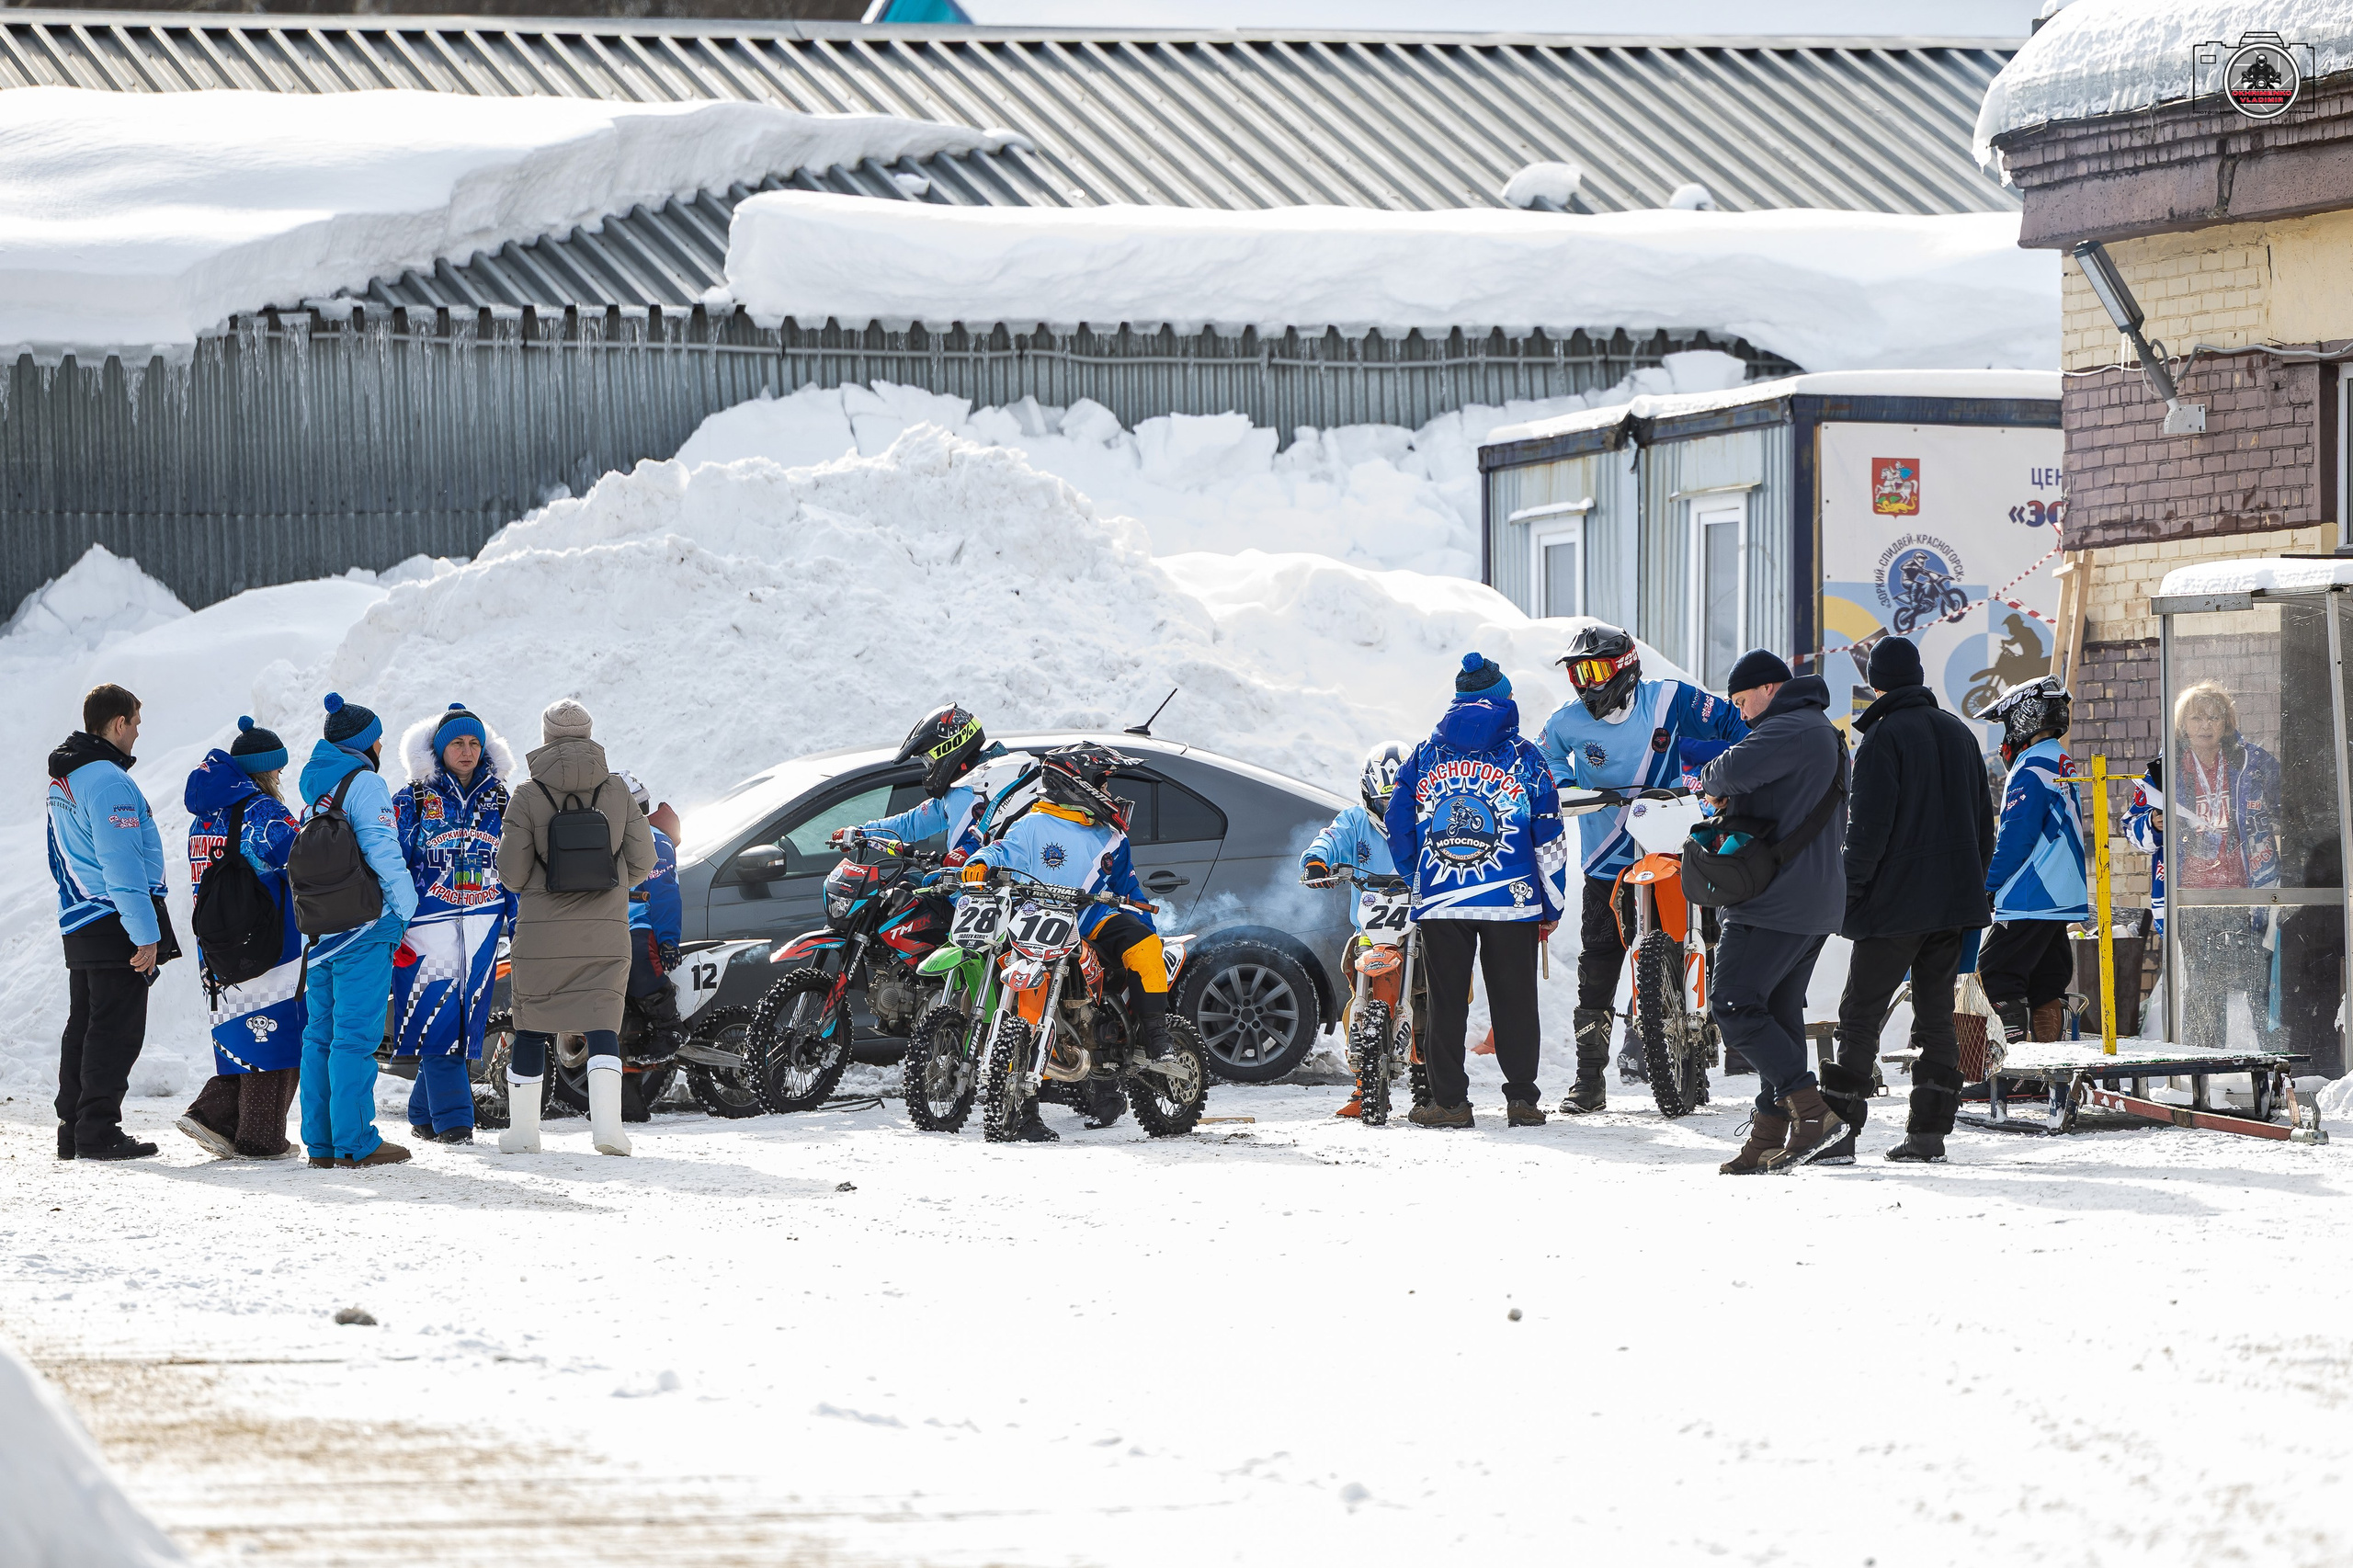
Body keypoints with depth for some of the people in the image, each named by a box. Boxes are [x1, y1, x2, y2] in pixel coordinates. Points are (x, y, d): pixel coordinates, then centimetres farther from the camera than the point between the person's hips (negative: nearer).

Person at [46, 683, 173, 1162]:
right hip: (115, 924, -10)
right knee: (115, 1031, -6)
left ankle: (73, 1128, 15)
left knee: (84, 1028, 13)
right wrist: (146, 934, -21)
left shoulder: (62, 781, 15)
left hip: (78, 923, 10)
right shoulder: (108, 781, -17)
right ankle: (98, 1132, -6)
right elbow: (122, 865, -22)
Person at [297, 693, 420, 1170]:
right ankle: (354, 1143, -9)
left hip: (318, 929, 8)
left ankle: (321, 1142, 12)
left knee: (321, 1034, 10)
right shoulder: (364, 783, -8)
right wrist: (405, 903, -7)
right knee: (356, 1034, -8)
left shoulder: (314, 786, 17)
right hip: (363, 928, -8)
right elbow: (381, 847, -17)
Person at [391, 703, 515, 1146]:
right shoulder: (413, 801, 2)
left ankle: (425, 1116, 12)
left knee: (466, 1025, 2)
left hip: (483, 925, 3)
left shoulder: (497, 801, 13)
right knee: (437, 1017, -12)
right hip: (428, 923, -3)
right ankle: (452, 1118, -12)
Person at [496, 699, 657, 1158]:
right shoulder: (617, 791, 0)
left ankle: (522, 1129, 16)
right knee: (601, 1025, 3)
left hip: (541, 935, -1)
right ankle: (606, 1121, -15)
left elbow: (512, 874, -6)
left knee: (532, 1028, 11)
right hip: (605, 933, 1)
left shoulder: (528, 798, -6)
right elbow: (641, 862, 2)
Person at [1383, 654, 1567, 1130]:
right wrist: (1551, 906, 9)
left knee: (1446, 1001, 5)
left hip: (1438, 901, 1)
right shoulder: (1524, 757, 3)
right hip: (1512, 902, -1)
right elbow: (1549, 838, 2)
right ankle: (1521, 1099, 2)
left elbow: (1396, 826, 9)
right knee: (1514, 1001, 4)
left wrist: (1417, 881, 23)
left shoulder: (1425, 755, 8)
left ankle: (1448, 1100, 4)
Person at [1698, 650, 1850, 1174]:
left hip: (1774, 903, -10)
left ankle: (1812, 1109, -16)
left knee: (1735, 1005, -9)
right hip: (1816, 906, 10)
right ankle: (1771, 1137, 13)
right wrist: (1734, 802, 5)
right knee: (1780, 1011, 12)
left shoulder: (1789, 731, -15)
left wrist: (1713, 783, -5)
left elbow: (1736, 770, -29)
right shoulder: (1824, 733, 20)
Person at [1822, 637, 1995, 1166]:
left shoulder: (1885, 736, -10)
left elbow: (1869, 825, -16)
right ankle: (1929, 1129, 7)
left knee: (1862, 1011, -4)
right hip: (1955, 899, 6)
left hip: (1896, 901, -6)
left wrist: (1850, 893, -9)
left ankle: (1841, 1129, -9)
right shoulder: (1959, 732, 12)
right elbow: (1983, 820, 17)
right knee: (1936, 1012, 11)